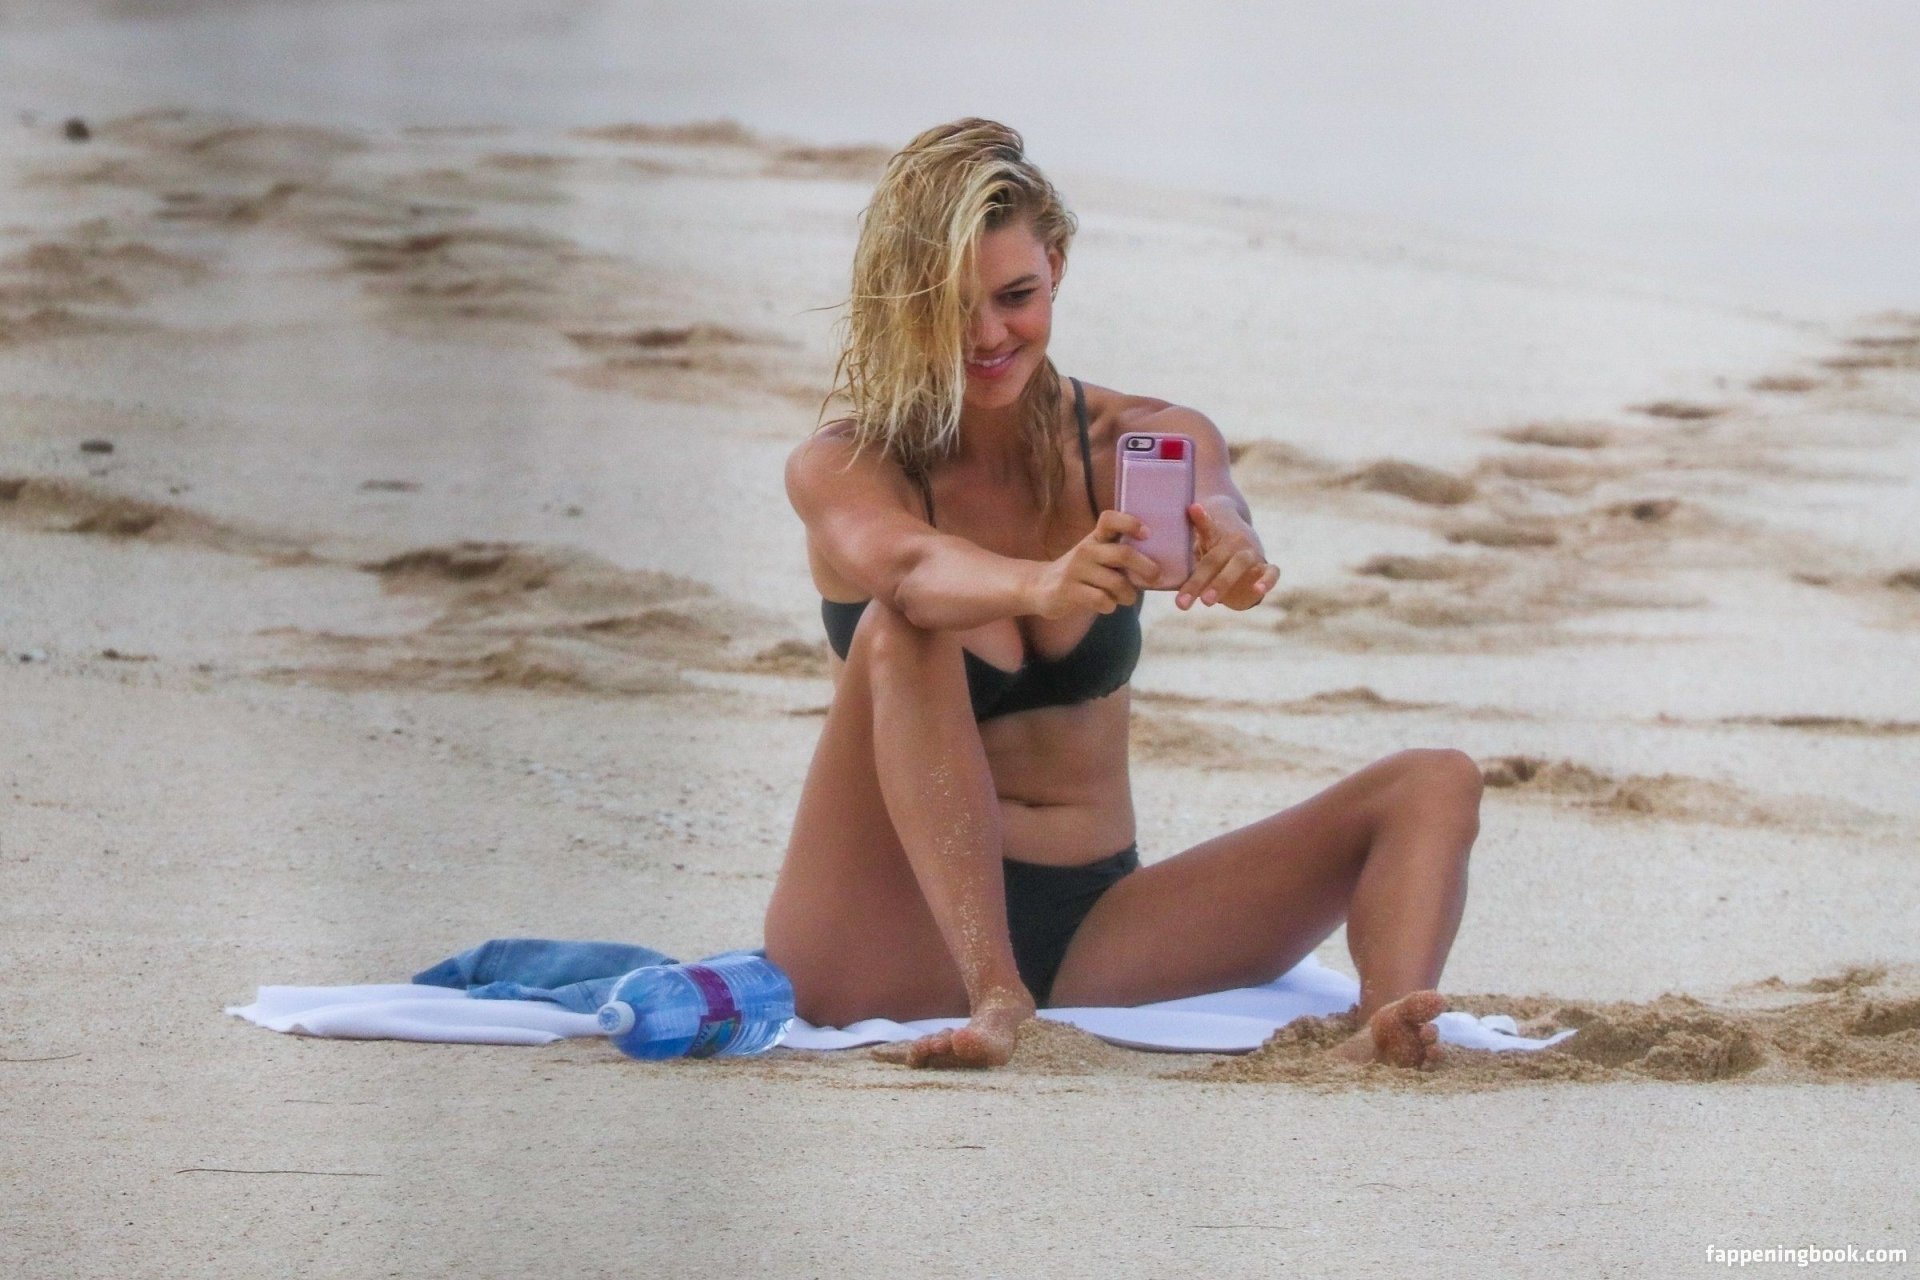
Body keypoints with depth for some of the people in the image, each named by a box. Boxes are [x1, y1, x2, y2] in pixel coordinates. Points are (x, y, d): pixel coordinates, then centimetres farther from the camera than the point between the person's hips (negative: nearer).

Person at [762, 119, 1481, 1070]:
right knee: (898, 637, -28)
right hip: (903, 944, -3)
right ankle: (995, 1000, -42)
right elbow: (905, 565, -29)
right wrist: (1044, 584, -52)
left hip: (1091, 930, 3)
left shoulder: (1143, 445, 4)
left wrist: (1226, 543, -46)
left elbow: (1214, 507, -20)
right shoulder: (840, 470, -5)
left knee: (1434, 787, -11)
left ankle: (1385, 1025, -42)